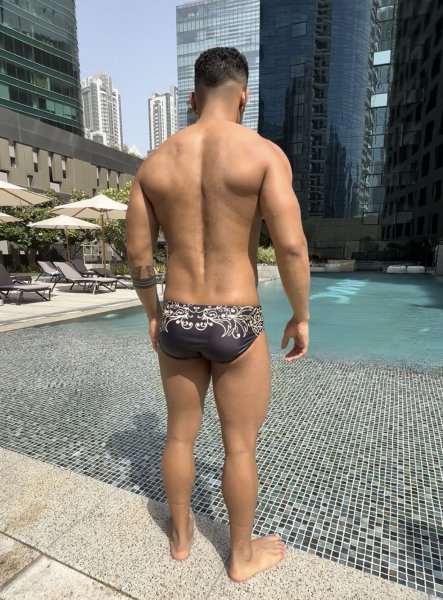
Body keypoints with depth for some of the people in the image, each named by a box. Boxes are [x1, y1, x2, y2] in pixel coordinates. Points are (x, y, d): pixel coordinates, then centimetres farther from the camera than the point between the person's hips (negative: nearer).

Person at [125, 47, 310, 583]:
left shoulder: (154, 163, 5)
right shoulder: (263, 152, -7)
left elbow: (136, 255, 4)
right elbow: (291, 245, -18)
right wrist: (301, 316, -3)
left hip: (177, 322, 4)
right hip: (236, 326, -3)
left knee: (180, 434, 22)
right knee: (240, 446, 15)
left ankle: (180, 536, 46)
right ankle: (243, 556, 39)